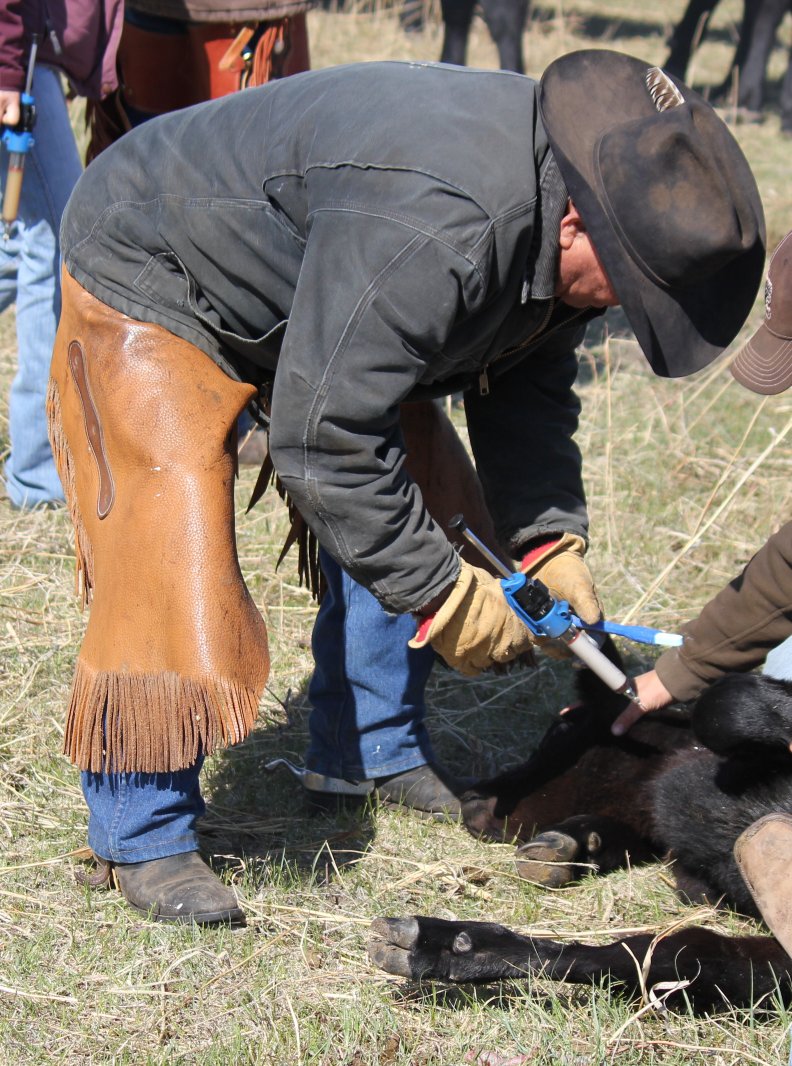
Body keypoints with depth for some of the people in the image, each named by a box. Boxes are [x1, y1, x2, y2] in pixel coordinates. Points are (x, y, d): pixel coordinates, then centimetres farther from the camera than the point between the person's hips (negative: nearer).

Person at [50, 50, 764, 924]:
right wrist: (442, 595, -30)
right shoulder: (431, 227, -42)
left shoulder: (558, 226, -12)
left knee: (418, 508, 6)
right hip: (151, 286, -9)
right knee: (171, 553, -16)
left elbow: (524, 387, 3)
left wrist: (549, 540, -8)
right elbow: (321, 435, -38)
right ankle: (143, 835, -2)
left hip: (302, 300, 9)